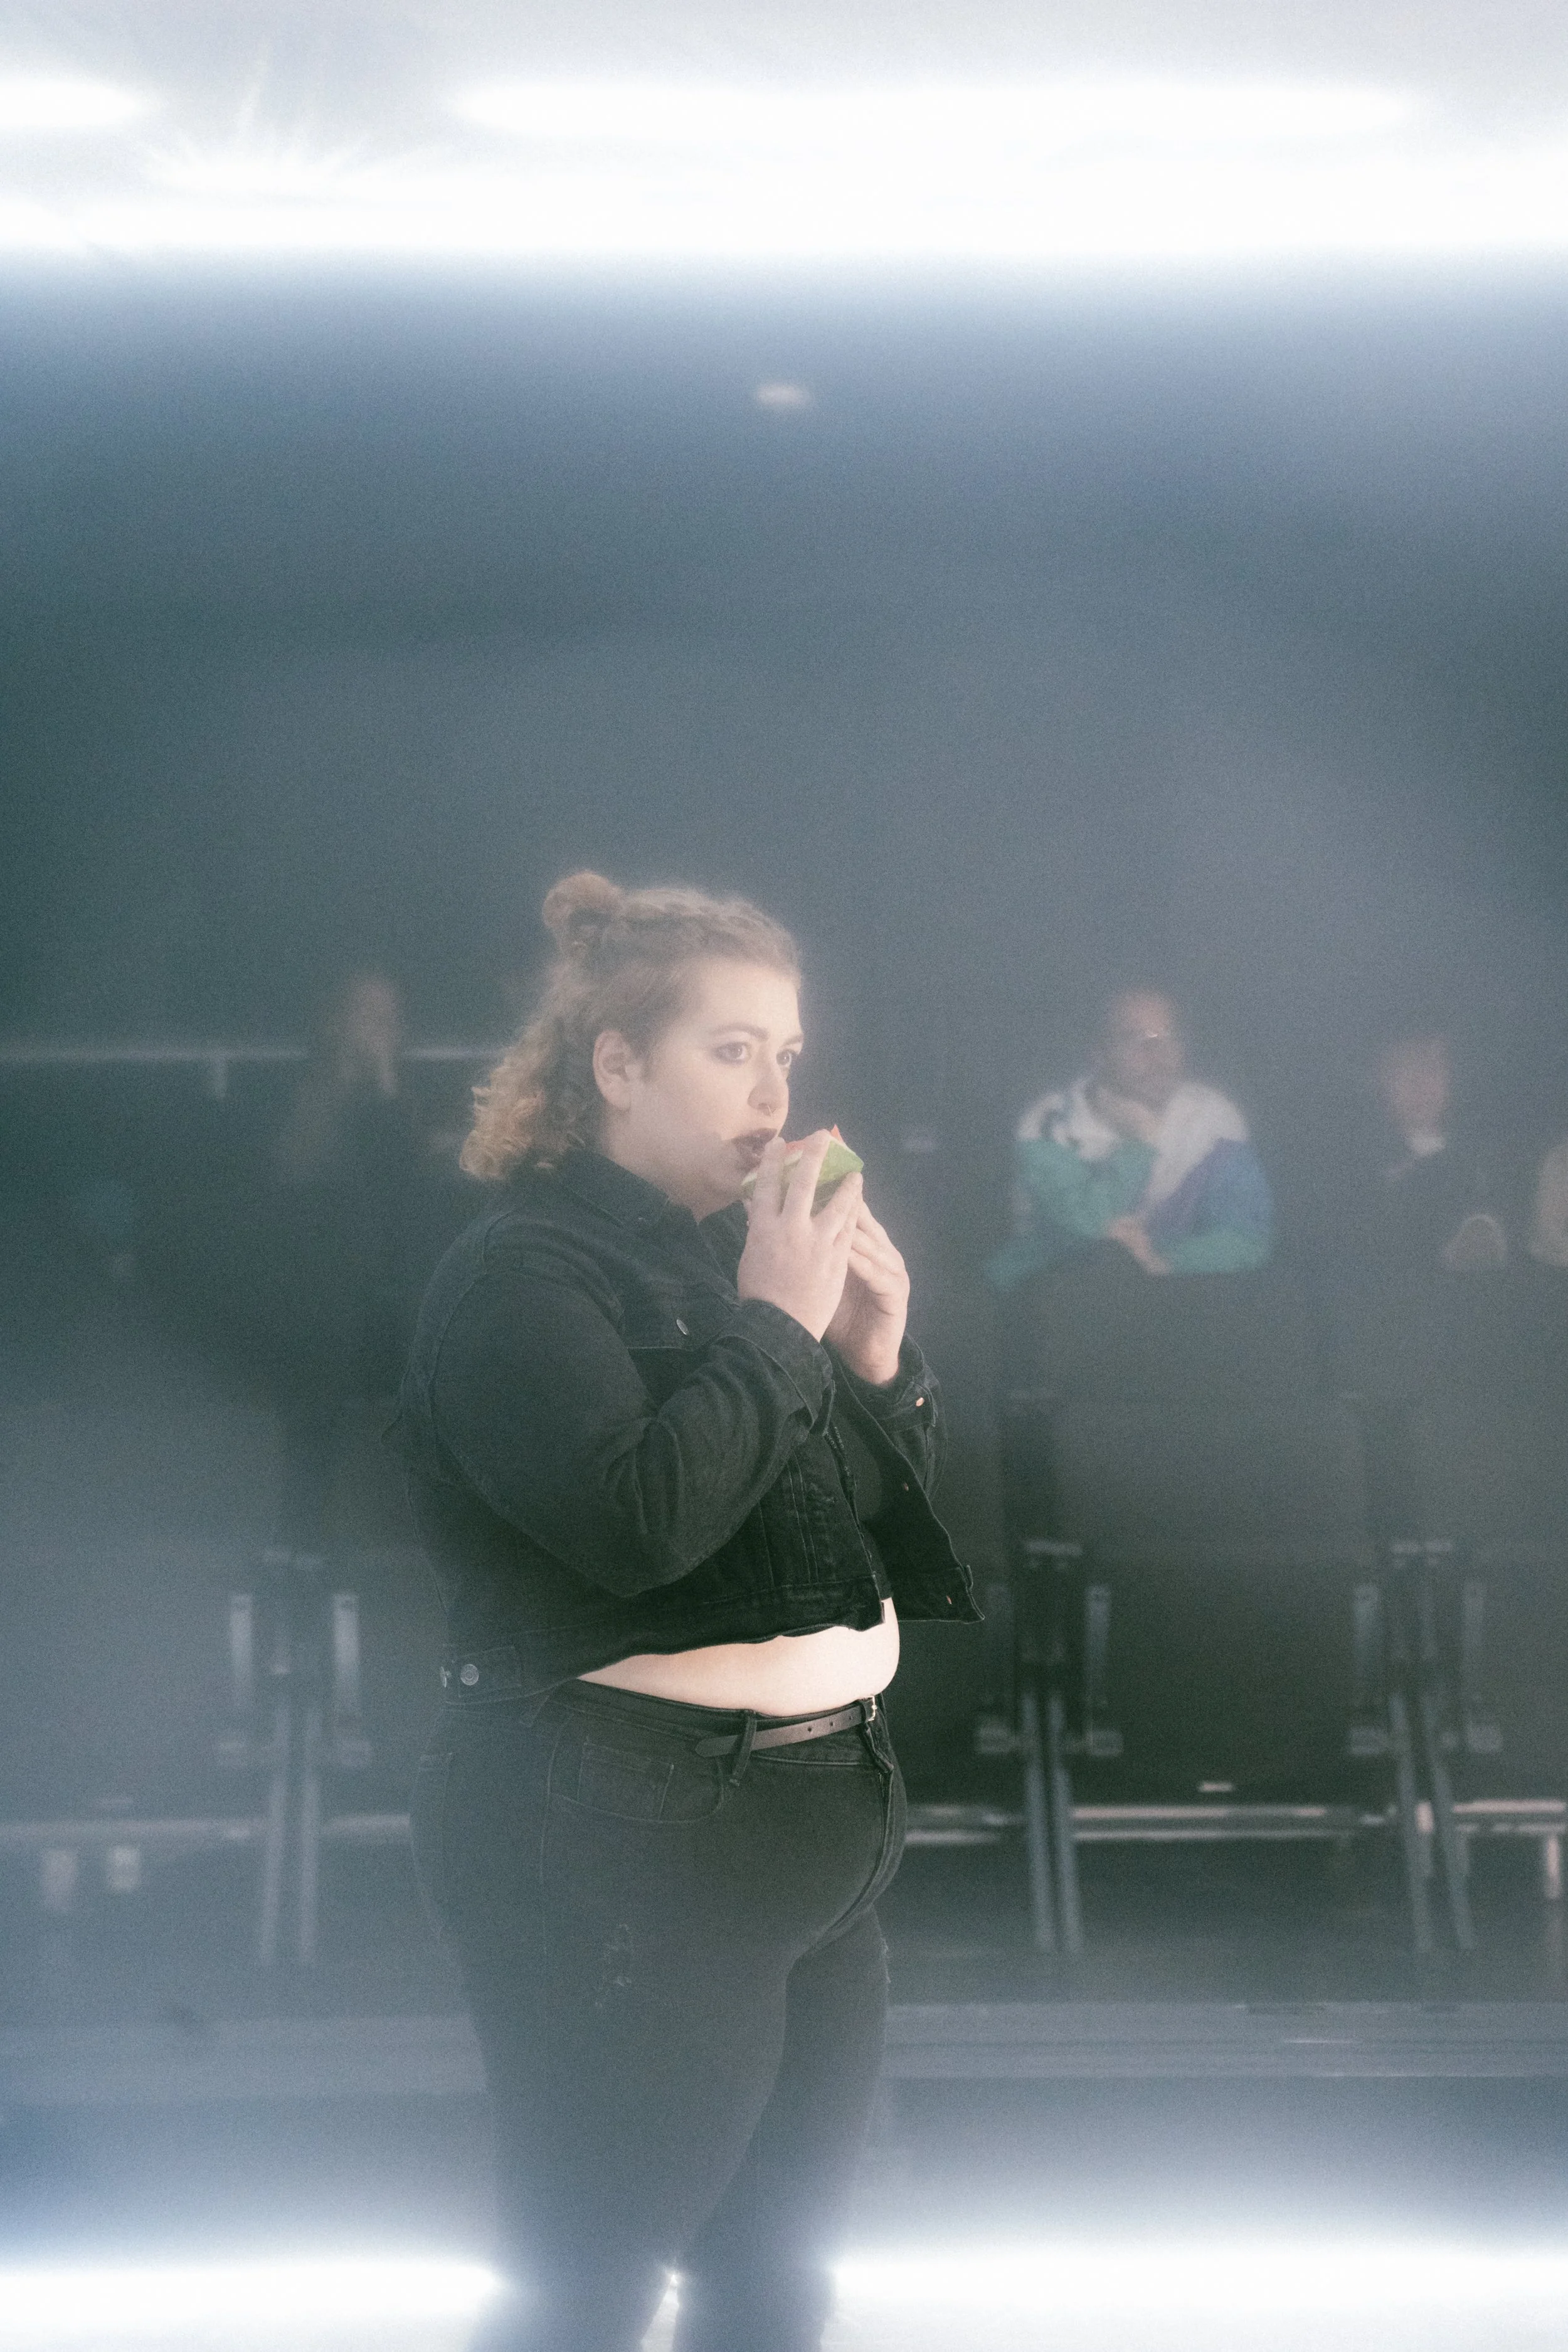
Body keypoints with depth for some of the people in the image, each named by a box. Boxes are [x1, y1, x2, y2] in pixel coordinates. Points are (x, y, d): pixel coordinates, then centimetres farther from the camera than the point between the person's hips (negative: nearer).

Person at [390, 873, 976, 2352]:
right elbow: (635, 1523, -25)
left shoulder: (748, 1256, 13)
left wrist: (878, 1363, 1)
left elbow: (883, 1532, 18)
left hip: (816, 1827, 8)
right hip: (630, 1850, -8)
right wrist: (775, 1329, -16)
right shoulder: (524, 1272, -11)